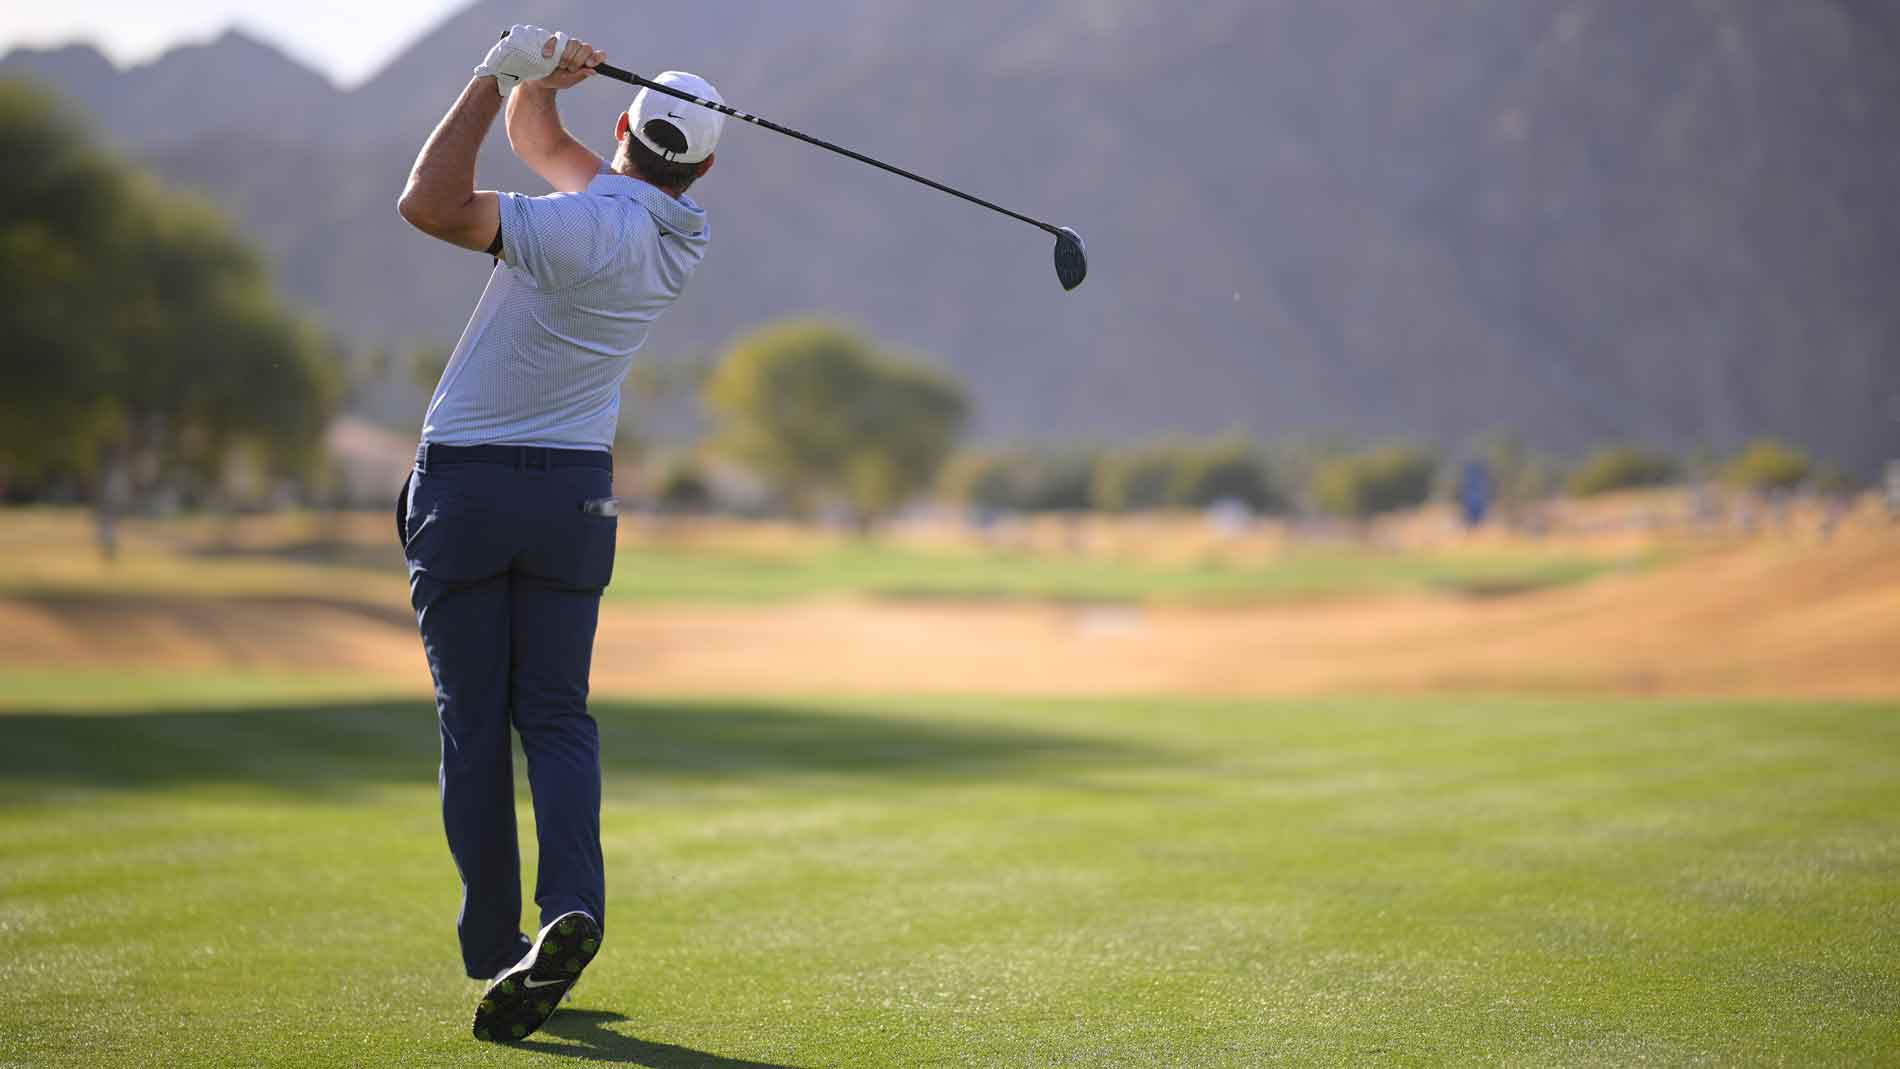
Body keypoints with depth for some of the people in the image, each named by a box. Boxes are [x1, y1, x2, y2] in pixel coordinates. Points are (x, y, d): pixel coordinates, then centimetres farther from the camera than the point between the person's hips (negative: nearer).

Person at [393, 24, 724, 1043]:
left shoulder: (585, 228, -20)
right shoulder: (677, 231, 3)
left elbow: (429, 202, -28)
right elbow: (540, 139, 13)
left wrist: (502, 73, -22)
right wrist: (537, 76, -7)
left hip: (463, 488, -5)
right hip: (574, 490, 5)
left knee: (473, 721, 4)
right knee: (556, 714, 8)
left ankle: (493, 947, 4)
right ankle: (571, 908, -16)